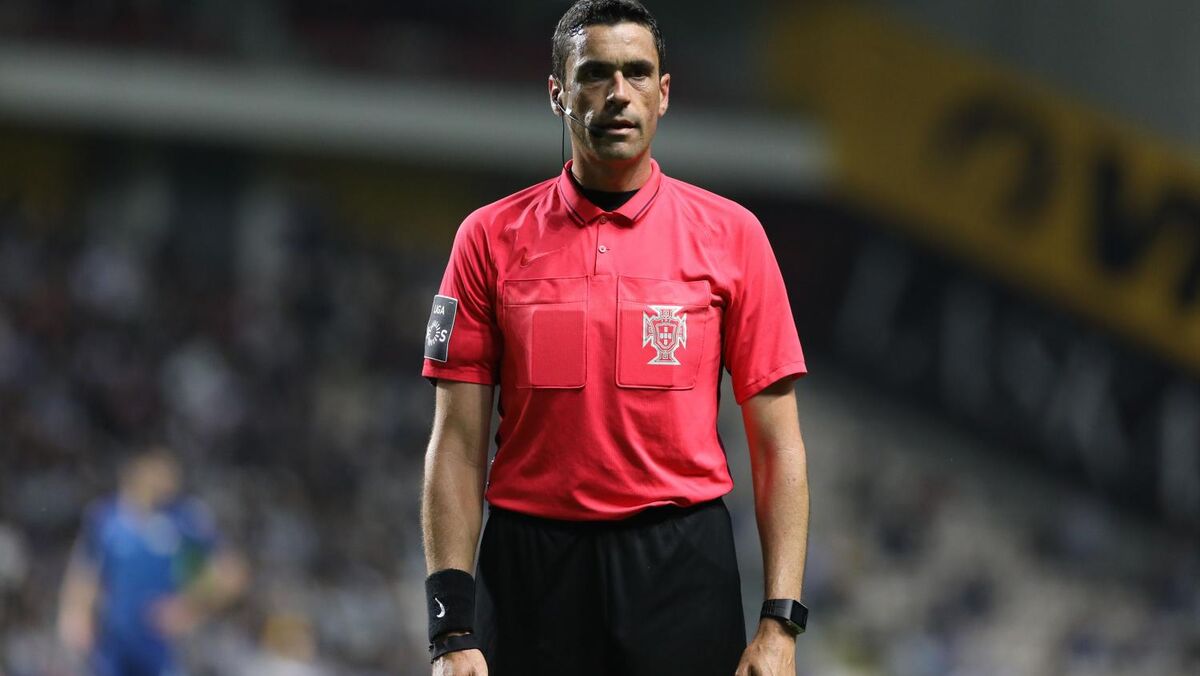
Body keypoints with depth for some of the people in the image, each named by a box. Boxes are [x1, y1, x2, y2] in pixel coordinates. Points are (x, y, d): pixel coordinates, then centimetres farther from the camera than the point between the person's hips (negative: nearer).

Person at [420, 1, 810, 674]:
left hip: (682, 569, 0)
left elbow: (777, 442, 2)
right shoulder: (491, 238, 3)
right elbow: (459, 442, 1)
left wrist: (781, 622, -6)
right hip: (531, 572, 0)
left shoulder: (731, 234, 3)